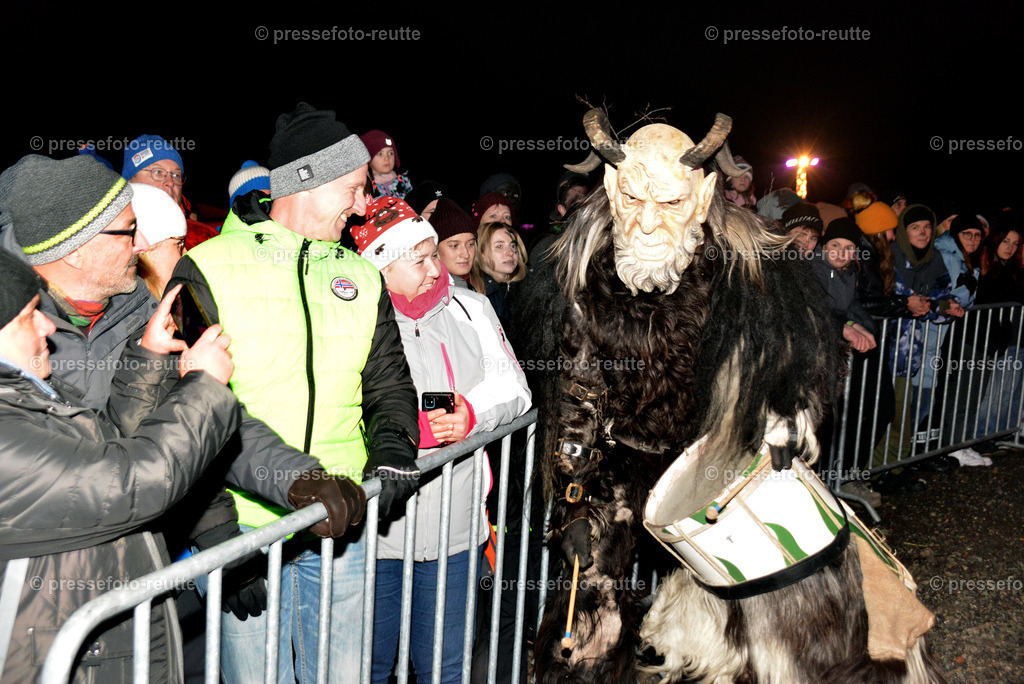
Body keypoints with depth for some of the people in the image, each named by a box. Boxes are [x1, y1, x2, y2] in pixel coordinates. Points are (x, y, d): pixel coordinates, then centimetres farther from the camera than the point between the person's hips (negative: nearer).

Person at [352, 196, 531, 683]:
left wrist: (474, 412, -11)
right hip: (376, 528, -3)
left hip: (453, 527, 4)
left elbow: (512, 386, 10)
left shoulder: (470, 309, 7)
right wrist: (411, 430, -21)